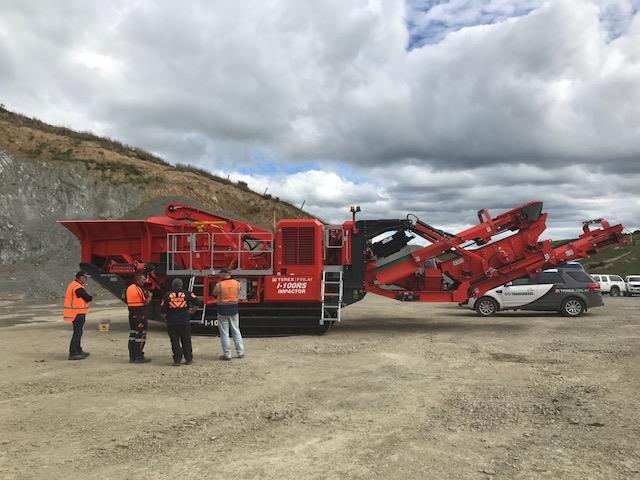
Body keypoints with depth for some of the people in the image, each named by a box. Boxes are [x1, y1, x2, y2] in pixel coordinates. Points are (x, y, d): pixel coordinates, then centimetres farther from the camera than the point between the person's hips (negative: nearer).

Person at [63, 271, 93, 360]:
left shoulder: (73, 285, 14)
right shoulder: (78, 288, -19)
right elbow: (88, 298, -17)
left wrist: (83, 288, 1)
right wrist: (91, 297, 5)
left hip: (74, 313, 11)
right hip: (78, 313, -11)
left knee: (78, 332, 19)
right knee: (77, 333, -7)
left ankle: (78, 350, 30)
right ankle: (73, 353, -6)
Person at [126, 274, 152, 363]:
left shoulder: (129, 288, 11)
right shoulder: (139, 289, -15)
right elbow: (146, 302, -18)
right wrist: (149, 296, 2)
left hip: (131, 313, 9)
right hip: (140, 313, -9)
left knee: (132, 334, 14)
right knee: (140, 335, -2)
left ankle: (132, 356, 19)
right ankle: (139, 357, -1)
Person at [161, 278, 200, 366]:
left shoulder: (167, 295, 0)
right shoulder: (187, 294, 0)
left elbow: (163, 309, -1)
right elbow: (197, 302, -8)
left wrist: (165, 315, 17)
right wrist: (192, 311, 4)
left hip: (172, 323, 0)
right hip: (185, 322, 0)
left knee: (175, 342, 8)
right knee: (186, 341, 12)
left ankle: (177, 360, 7)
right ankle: (189, 359, 19)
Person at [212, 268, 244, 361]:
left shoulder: (219, 285, -14)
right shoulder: (237, 283, -5)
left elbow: (214, 294, 3)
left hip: (223, 309, -3)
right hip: (234, 309, 3)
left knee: (224, 333, 6)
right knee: (236, 331, 16)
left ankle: (227, 354, 9)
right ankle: (240, 352, 19)